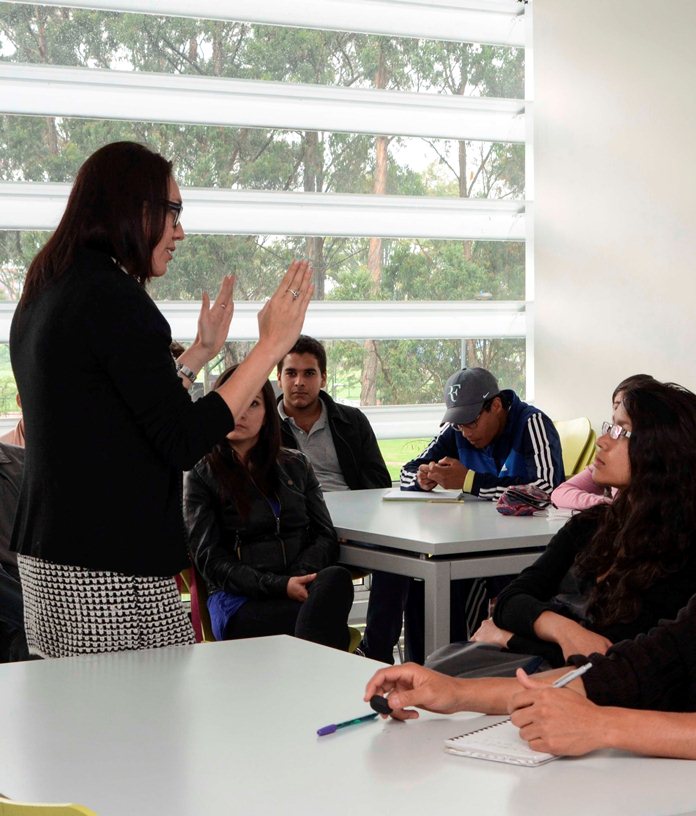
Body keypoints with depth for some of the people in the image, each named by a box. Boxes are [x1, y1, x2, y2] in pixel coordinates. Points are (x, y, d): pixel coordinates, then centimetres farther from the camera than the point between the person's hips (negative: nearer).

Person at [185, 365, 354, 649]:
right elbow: (210, 559, 1)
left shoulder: (296, 466, 22)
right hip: (240, 602, -4)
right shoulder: (202, 476, 10)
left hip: (302, 590, 4)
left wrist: (300, 578, -9)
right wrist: (280, 586, -14)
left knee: (336, 577, -36)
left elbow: (325, 537, 15)